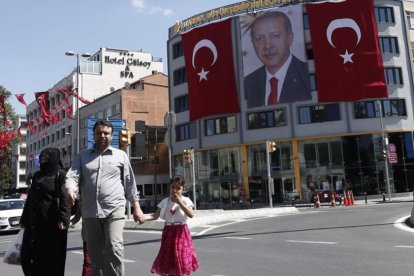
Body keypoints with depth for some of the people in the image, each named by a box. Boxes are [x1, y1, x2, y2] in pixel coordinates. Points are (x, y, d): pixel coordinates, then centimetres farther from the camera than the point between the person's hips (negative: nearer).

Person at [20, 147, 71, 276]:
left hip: (51, 223, -7)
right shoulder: (37, 175, 18)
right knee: (27, 255, 7)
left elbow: (64, 198, -13)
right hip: (34, 222, 7)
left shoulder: (60, 175, -3)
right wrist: (24, 219, 20)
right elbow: (30, 199, 22)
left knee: (51, 257, -1)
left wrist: (63, 219, -23)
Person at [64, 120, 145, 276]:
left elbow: (130, 183, 11)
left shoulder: (121, 155, 10)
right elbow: (72, 176, 1)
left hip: (114, 210, -2)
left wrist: (136, 207, 6)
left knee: (114, 250, -16)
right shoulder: (82, 157, 14)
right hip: (90, 213, 3)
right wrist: (70, 190, -23)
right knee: (94, 254, 11)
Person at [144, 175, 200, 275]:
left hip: (181, 232, -2)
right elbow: (155, 216, -4)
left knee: (181, 257, 3)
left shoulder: (185, 200, -5)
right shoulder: (165, 201, 1)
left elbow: (191, 214, -20)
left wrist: (179, 202, -22)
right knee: (168, 258, 7)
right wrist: (143, 217, -21)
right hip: (168, 232, 2)